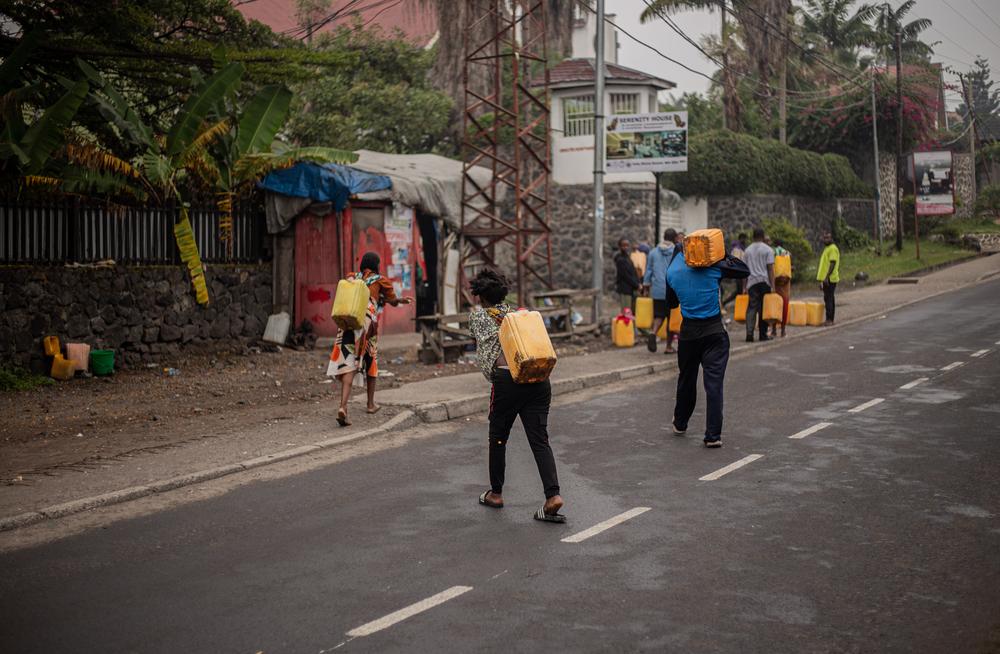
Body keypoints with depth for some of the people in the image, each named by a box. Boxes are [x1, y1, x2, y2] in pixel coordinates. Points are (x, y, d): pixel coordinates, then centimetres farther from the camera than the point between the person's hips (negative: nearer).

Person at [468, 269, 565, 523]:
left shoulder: (478, 315, 15)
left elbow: (485, 345, 5)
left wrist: (492, 375, 4)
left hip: (507, 378, -4)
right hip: (538, 377, 4)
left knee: (498, 438, 15)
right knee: (539, 439, 0)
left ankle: (496, 493, 26)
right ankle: (553, 495, -15)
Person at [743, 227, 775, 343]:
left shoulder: (748, 250, 10)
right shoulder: (768, 250, -1)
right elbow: (770, 269, -6)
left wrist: (745, 286, 15)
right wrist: (772, 285, -5)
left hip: (751, 282, 2)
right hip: (764, 281, -2)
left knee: (752, 308, -1)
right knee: (764, 308, 5)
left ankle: (749, 333, -15)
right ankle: (763, 334, 10)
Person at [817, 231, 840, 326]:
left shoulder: (833, 249, -11)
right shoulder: (827, 249, 19)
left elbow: (832, 263, -20)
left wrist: (827, 277, -26)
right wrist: (822, 279, 23)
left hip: (829, 279, -10)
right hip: (826, 279, 10)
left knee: (828, 299, -11)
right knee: (829, 299, 11)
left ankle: (829, 320, -13)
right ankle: (830, 320, 14)